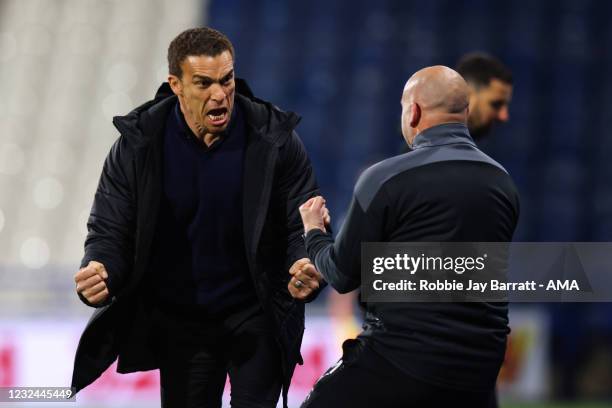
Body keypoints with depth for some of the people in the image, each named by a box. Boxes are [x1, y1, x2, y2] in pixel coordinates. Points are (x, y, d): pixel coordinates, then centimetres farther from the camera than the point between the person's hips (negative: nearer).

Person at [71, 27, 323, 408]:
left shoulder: (275, 139, -13)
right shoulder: (138, 144, -10)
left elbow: (304, 226, -10)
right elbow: (110, 230, -7)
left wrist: (306, 269, -33)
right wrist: (99, 272, -31)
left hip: (255, 316, -2)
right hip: (179, 319, 2)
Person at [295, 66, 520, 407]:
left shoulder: (387, 179, -11)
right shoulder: (504, 184, 6)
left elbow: (343, 276, -2)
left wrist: (314, 232, 17)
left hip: (401, 359, -5)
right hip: (478, 371, 5)